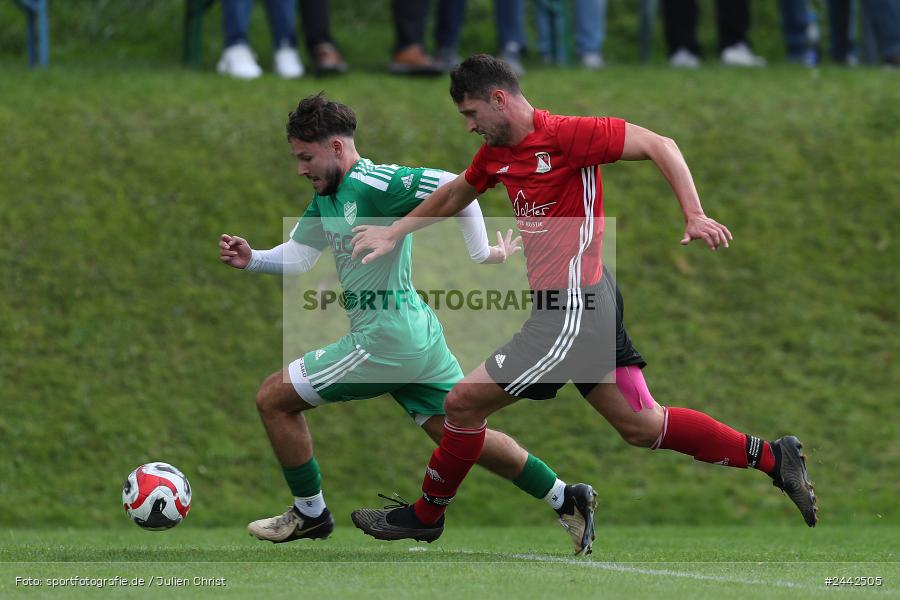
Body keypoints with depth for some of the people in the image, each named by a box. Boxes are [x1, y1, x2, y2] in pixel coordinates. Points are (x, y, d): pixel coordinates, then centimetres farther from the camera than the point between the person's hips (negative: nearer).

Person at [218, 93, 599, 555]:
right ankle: (567, 500, 10)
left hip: (386, 340, -10)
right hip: (417, 336, 10)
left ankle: (309, 513, 14)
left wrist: (482, 253, -17)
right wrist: (250, 259, -3)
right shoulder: (327, 195, 12)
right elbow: (296, 257, 16)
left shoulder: (373, 185, -18)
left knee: (273, 398, 2)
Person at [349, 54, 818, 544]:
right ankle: (771, 457, 17)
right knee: (641, 426, 13)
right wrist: (392, 233, 23)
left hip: (574, 312, -9)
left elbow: (659, 146, -16)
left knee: (463, 402, -2)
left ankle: (425, 515, 16)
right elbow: (453, 196, 29)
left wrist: (694, 217, -24)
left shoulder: (567, 135, -16)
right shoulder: (497, 153, 10)